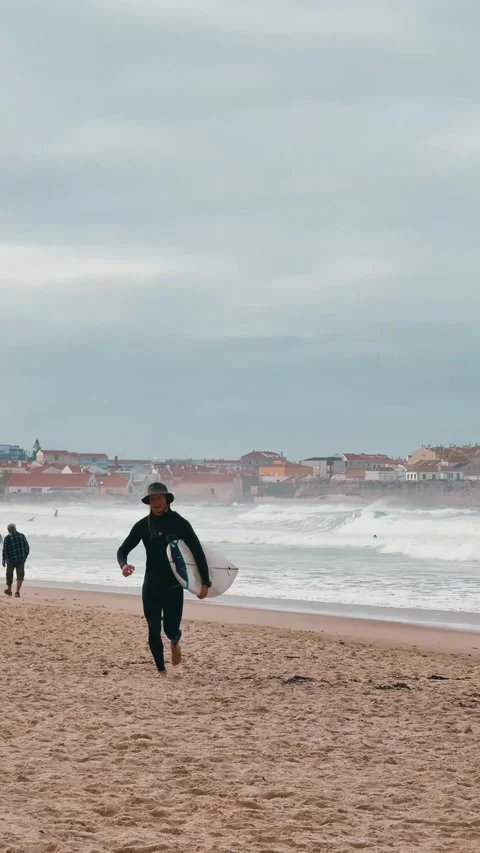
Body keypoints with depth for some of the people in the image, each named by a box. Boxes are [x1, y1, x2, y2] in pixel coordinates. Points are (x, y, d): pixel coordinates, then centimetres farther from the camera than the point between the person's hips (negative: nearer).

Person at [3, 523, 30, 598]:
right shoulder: (22, 536, 1)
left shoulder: (7, 538, -8)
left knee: (9, 575, 18)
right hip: (21, 559, 2)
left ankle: (9, 590, 33)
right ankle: (17, 592, -9)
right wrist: (25, 557, 17)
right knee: (20, 576, 2)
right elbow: (27, 548, 5)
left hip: (11, 560, -2)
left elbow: (5, 550, -7)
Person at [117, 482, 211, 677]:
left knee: (171, 628, -2)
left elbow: (198, 552, -5)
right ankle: (161, 671, 14)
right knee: (154, 630, -1)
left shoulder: (179, 523, -7)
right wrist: (123, 564, -22)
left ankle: (175, 642, 36)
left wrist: (205, 582, -9)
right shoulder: (143, 525, 0)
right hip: (151, 585, 2)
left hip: (174, 585, -2)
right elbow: (123, 549, 2)